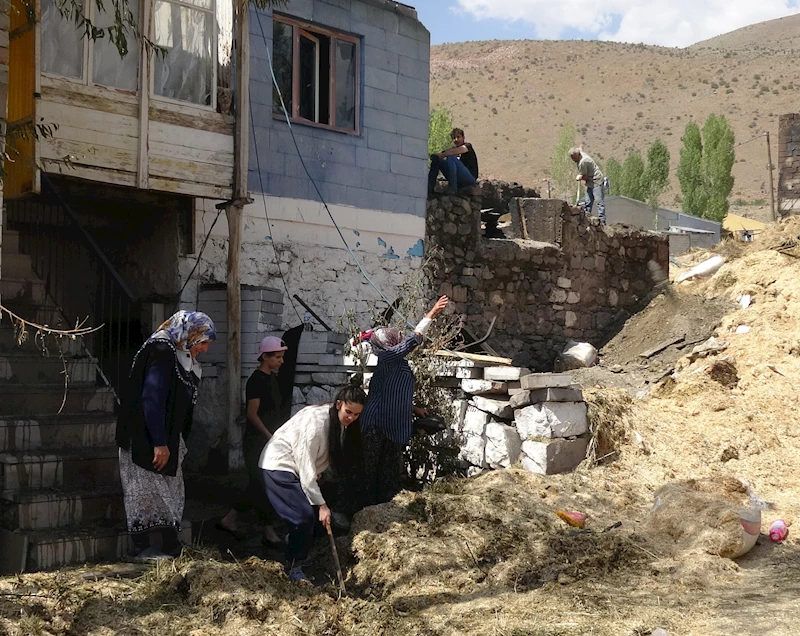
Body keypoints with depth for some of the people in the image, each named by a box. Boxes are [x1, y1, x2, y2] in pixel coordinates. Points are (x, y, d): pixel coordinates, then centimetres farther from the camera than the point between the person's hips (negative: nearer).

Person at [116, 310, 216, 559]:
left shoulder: (183, 358, 11)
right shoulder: (162, 353, -17)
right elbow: (151, 399, -23)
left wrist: (177, 442, 12)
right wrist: (159, 443, -24)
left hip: (167, 440, 10)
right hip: (145, 440, -10)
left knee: (170, 490, 10)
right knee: (146, 490, -3)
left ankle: (171, 547, 13)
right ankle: (142, 547, 3)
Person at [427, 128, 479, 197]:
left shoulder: (468, 146, 1)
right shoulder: (452, 148, 20)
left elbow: (454, 152, -19)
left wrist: (441, 155, -14)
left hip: (469, 179, -6)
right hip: (458, 181, 6)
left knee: (450, 157, -26)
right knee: (436, 159, 0)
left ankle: (452, 188, -31)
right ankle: (429, 188, -14)